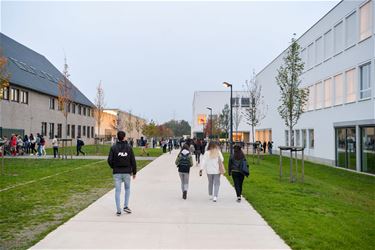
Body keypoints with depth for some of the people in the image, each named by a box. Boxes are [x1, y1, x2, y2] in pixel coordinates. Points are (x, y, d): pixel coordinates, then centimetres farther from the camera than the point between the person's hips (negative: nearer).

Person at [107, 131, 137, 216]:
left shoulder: (113, 147, -3)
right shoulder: (129, 148, -3)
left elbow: (109, 160, -8)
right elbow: (133, 161, -4)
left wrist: (113, 167, 12)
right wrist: (134, 172, 7)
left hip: (117, 173, 0)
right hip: (127, 172, 0)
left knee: (117, 191, 6)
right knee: (127, 188, 20)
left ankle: (118, 210, 6)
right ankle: (126, 206, 14)